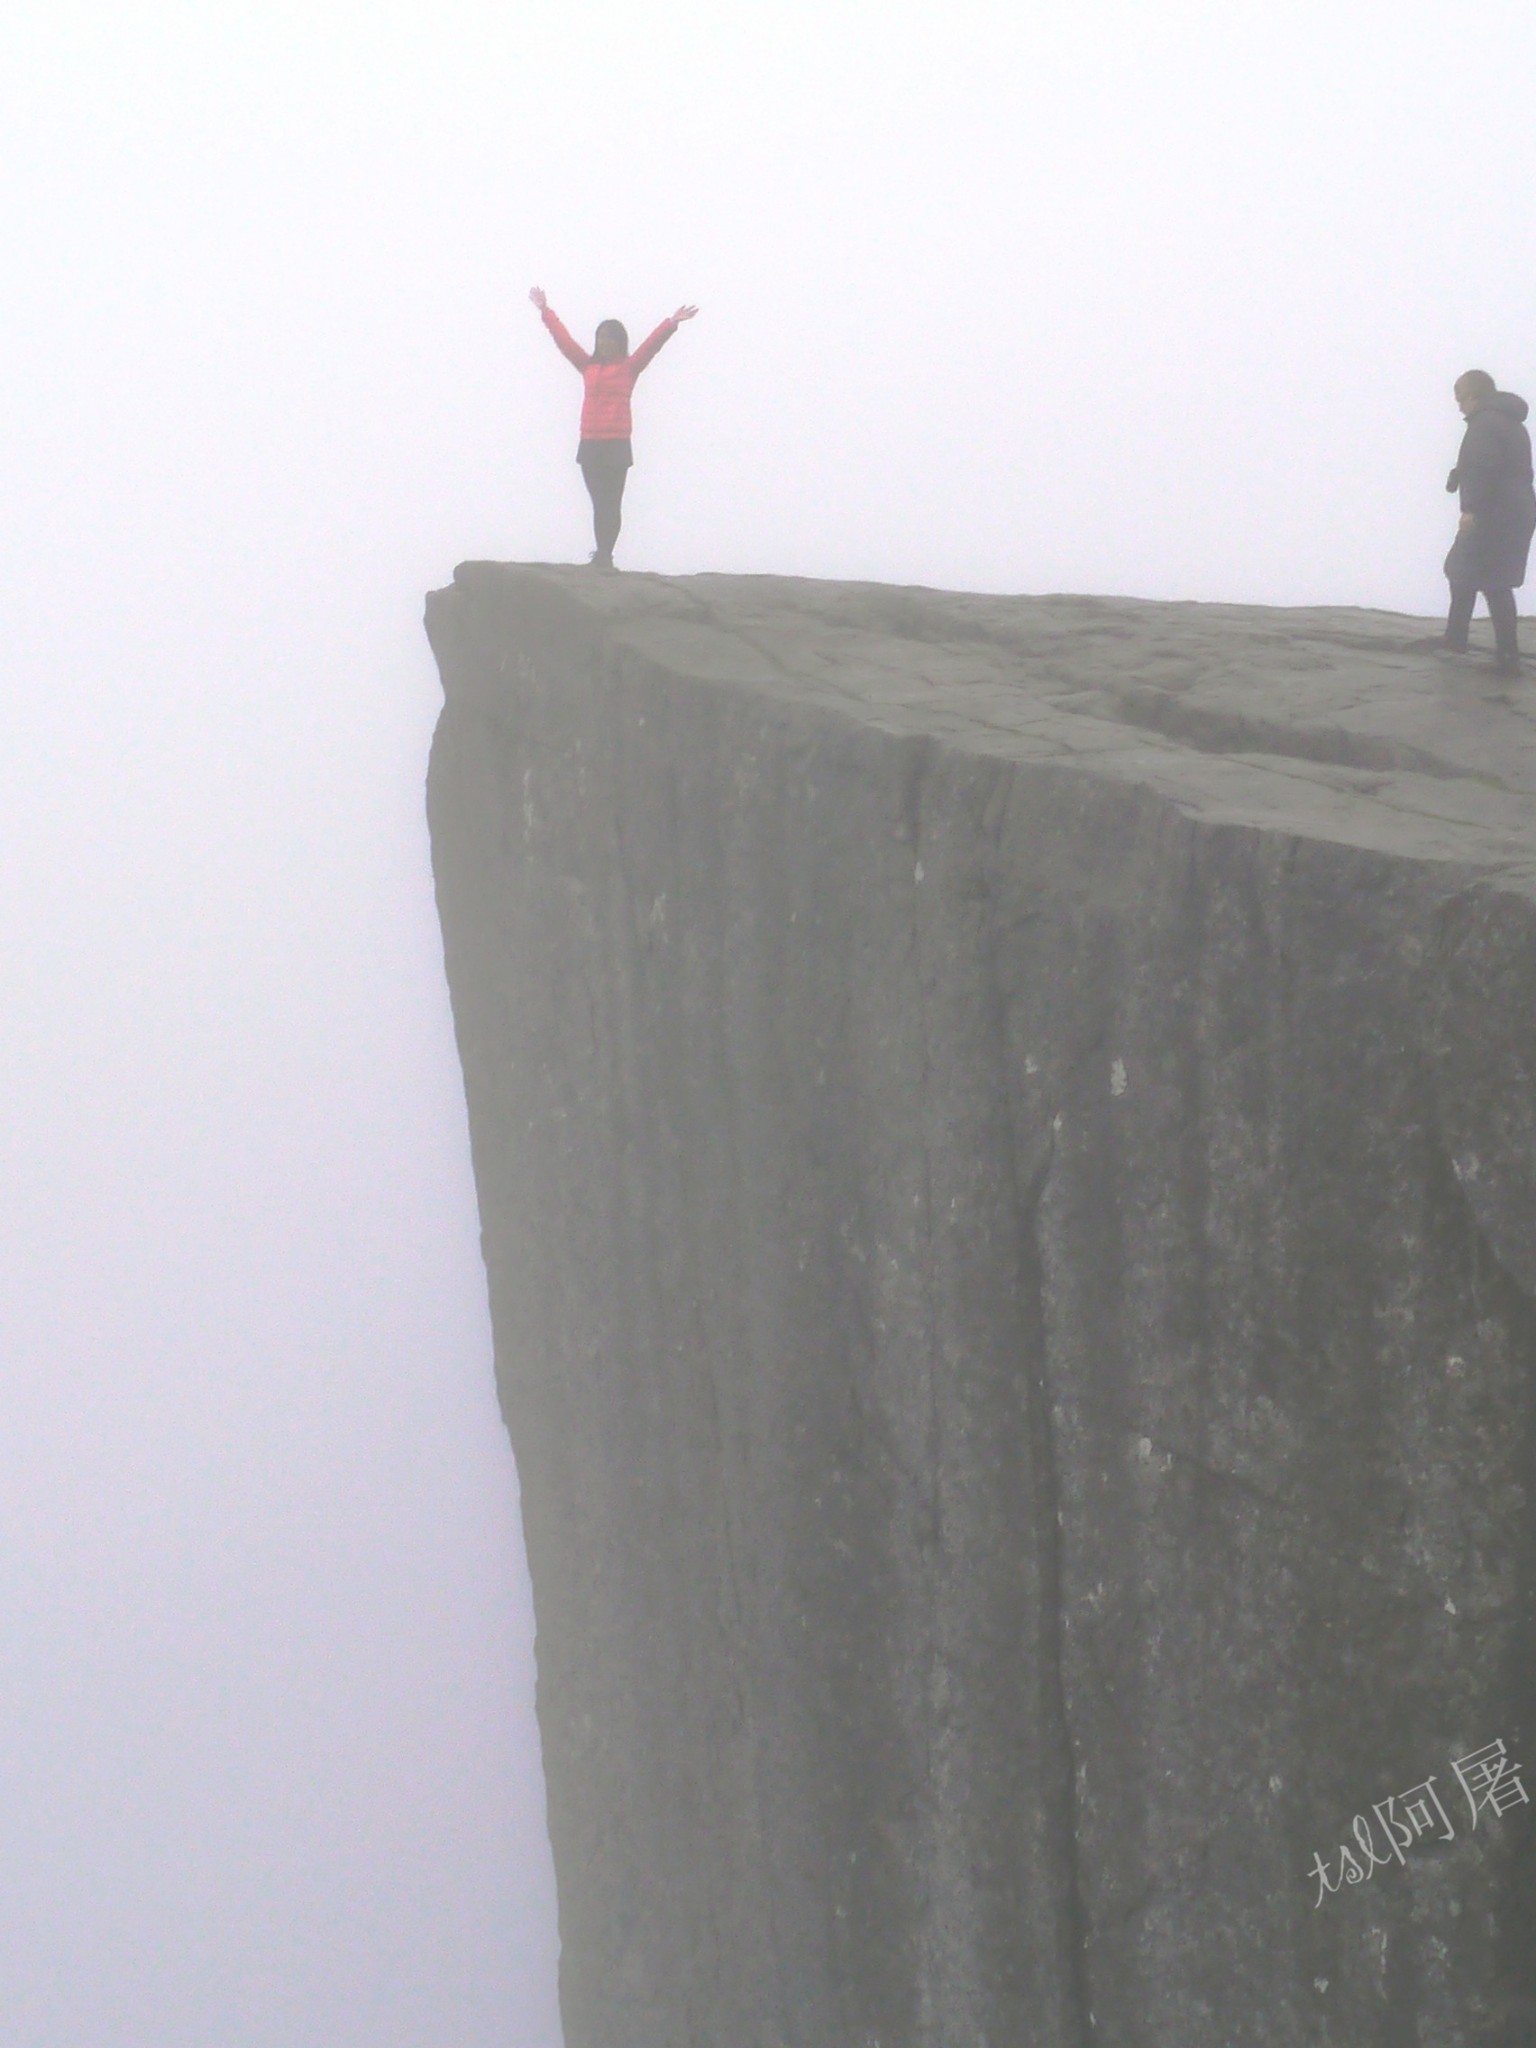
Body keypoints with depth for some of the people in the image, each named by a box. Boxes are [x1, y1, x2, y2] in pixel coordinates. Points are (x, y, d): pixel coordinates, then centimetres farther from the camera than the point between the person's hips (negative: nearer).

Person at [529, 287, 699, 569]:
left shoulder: (629, 367, 3)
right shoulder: (588, 366, 11)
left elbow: (651, 345, -8)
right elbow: (563, 340, 14)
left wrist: (672, 323, -19)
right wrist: (545, 311, 15)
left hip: (617, 446, -3)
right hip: (589, 445, 3)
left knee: (611, 505, -3)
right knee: (599, 505, 5)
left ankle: (604, 557, -4)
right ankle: (602, 557, 6)